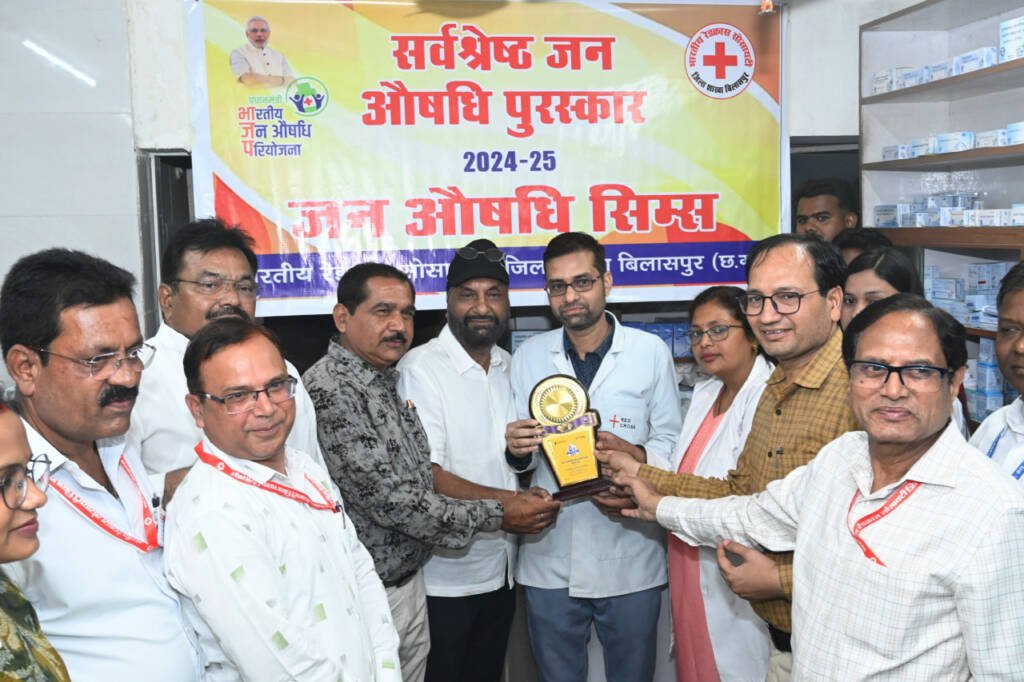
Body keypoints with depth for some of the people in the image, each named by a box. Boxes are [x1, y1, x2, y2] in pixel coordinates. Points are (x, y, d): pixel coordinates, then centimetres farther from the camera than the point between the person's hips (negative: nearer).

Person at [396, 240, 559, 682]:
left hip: (502, 569, 7)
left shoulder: (509, 366, 7)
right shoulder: (421, 367, -15)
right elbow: (424, 476, -21)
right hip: (446, 575, -6)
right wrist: (507, 504, -22)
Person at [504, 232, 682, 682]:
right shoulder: (528, 356, 4)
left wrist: (636, 456, -22)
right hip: (549, 561, 2)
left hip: (629, 560, -2)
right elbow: (525, 459, 7)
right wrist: (518, 450, -16)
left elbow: (671, 445, -1)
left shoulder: (651, 351, -3)